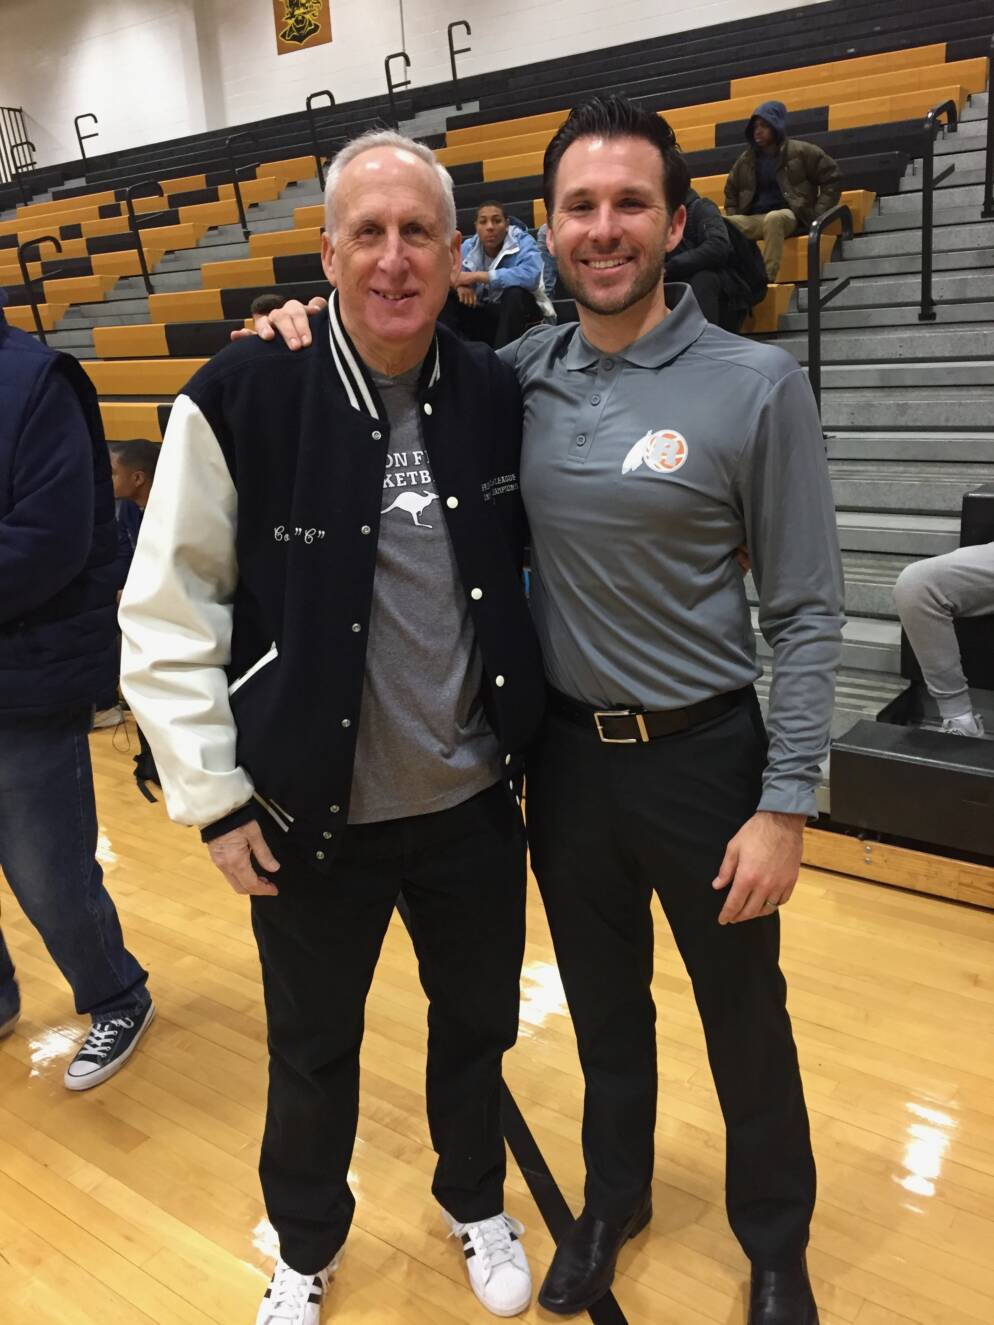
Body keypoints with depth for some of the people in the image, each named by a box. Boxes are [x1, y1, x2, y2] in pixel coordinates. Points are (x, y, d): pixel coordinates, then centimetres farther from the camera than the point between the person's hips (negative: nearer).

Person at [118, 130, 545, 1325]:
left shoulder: (496, 394, -5)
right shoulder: (241, 399, -15)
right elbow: (166, 614, -9)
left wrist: (529, 730, 9)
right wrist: (213, 796, -9)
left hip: (474, 799, 3)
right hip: (314, 815, -2)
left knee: (478, 1025, 21)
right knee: (312, 1053, 18)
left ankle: (474, 1202, 52)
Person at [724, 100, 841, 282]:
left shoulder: (800, 151, 4)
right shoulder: (746, 159, 16)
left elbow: (832, 178, 6)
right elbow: (731, 192, 29)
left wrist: (817, 214, -4)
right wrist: (733, 219, 11)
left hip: (789, 216, -4)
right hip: (754, 219, 4)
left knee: (773, 219, -41)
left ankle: (767, 279, -45)